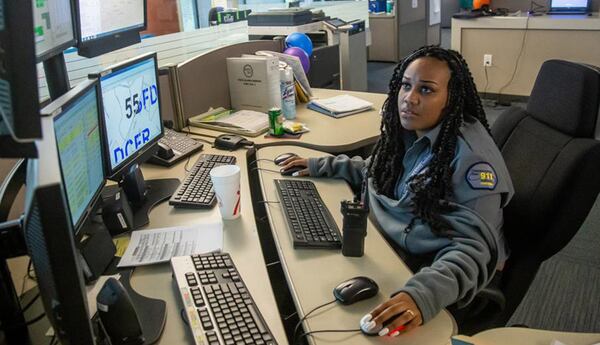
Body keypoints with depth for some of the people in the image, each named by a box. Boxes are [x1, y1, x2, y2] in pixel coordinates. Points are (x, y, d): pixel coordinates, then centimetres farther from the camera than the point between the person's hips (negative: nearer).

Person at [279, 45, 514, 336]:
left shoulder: (470, 155, -25)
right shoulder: (409, 131, -2)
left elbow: (474, 246, -31)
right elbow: (378, 170, 20)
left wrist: (423, 293, -48)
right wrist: (321, 166, 13)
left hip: (434, 274, -7)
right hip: (390, 248, 8)